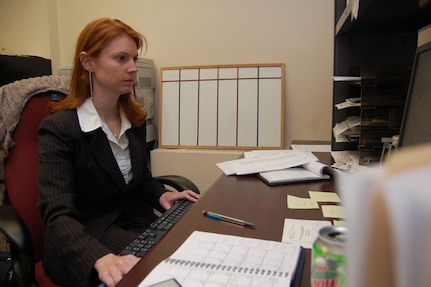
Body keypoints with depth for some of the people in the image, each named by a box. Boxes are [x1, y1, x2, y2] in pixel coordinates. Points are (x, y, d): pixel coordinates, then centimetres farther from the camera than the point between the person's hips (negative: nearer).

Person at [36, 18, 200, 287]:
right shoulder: (59, 128, -16)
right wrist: (102, 258, -43)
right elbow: (58, 215, -25)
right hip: (85, 239, -5)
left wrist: (160, 194, -3)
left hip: (137, 222, 6)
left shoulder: (135, 118, 3)